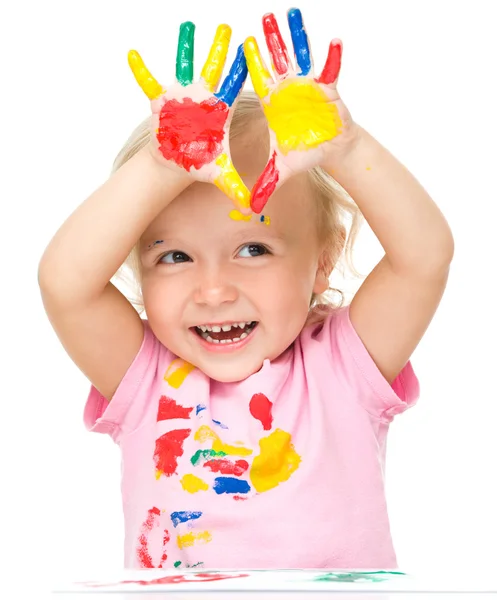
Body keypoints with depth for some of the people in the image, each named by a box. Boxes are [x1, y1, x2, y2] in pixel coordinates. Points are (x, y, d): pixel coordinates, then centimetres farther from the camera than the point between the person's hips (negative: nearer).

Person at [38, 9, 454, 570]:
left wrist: (343, 150, -24)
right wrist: (164, 167, -22)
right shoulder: (143, 381, -1)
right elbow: (64, 280, -15)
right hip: (173, 592, 0)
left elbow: (427, 254, -13)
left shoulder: (345, 368, -2)